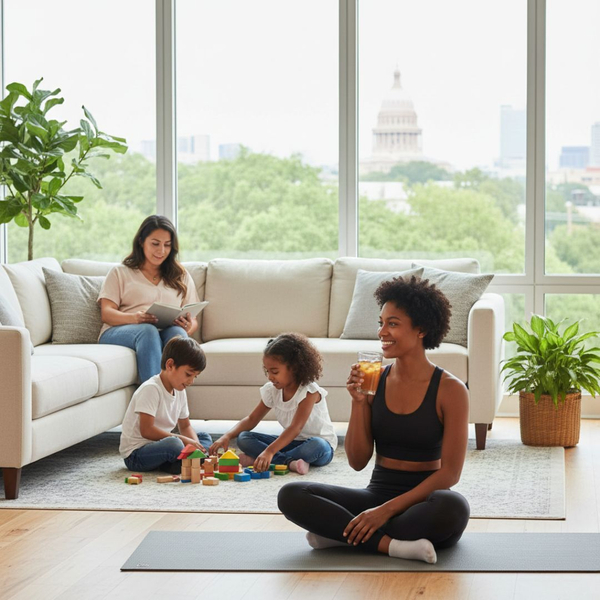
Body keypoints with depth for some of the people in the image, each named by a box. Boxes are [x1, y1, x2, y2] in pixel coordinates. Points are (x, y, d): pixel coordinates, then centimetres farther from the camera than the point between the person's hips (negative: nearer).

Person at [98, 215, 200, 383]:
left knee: (177, 332, -35)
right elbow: (106, 313, 6)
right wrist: (136, 318, -17)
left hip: (166, 335, 2)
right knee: (148, 331, -38)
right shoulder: (120, 273, 20)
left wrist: (189, 328, -9)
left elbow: (193, 320, 19)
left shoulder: (181, 277, 27)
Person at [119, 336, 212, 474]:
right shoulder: (150, 389, -19)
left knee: (205, 438, 7)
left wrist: (195, 445, -4)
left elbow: (185, 426, 18)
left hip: (158, 444, 10)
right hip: (135, 454, -10)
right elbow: (147, 430, -25)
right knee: (173, 445, -37)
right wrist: (182, 440, -22)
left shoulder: (180, 392, 10)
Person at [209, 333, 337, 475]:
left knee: (317, 447, -43)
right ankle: (290, 462, -28)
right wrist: (227, 436, -14)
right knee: (243, 438, -11)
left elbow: (295, 428, -33)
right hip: (292, 441, 6)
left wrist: (269, 451, -46)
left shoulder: (309, 391, -22)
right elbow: (252, 419, 5)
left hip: (322, 443, -6)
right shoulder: (272, 390, -1)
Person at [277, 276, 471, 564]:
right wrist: (358, 402, -10)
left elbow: (449, 472, -11)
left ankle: (340, 533, -22)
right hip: (376, 494, 3)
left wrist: (388, 509, -19)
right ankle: (390, 545, -25)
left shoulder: (450, 390, -7)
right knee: (290, 495, -17)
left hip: (422, 503, -3)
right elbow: (357, 461, 3)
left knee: (453, 507, -39)